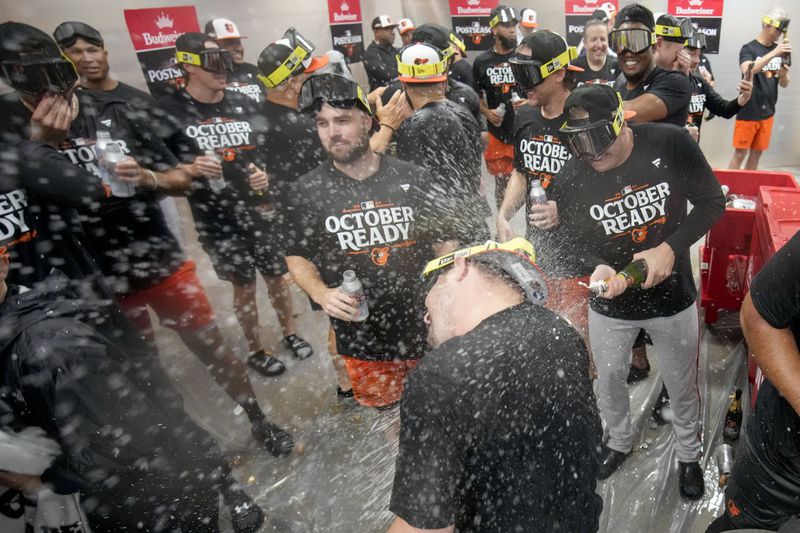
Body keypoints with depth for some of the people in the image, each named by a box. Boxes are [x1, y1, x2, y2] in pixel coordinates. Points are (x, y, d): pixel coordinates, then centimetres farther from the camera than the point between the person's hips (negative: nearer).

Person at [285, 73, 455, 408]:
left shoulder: (411, 178, -3)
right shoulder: (309, 190, -5)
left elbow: (443, 241, 4)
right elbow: (297, 256, 2)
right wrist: (321, 293, -16)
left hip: (429, 329, 1)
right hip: (361, 340, -1)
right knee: (381, 407, 21)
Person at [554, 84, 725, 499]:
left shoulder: (671, 144, -20)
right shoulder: (571, 179, -18)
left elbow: (712, 202, -10)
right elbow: (575, 238, -4)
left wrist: (671, 248, -23)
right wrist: (597, 267, -25)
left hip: (672, 296, 0)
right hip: (610, 302, 1)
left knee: (681, 384, 19)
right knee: (609, 379, 20)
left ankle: (689, 454, 48)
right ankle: (619, 441, 51)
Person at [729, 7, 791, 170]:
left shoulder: (781, 50, 9)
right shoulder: (749, 49, -8)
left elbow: (784, 84, 10)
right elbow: (747, 70, -28)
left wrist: (784, 74, -12)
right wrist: (774, 53, -35)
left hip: (767, 112, 6)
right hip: (748, 112, -6)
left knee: (757, 153, 11)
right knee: (740, 152, -3)